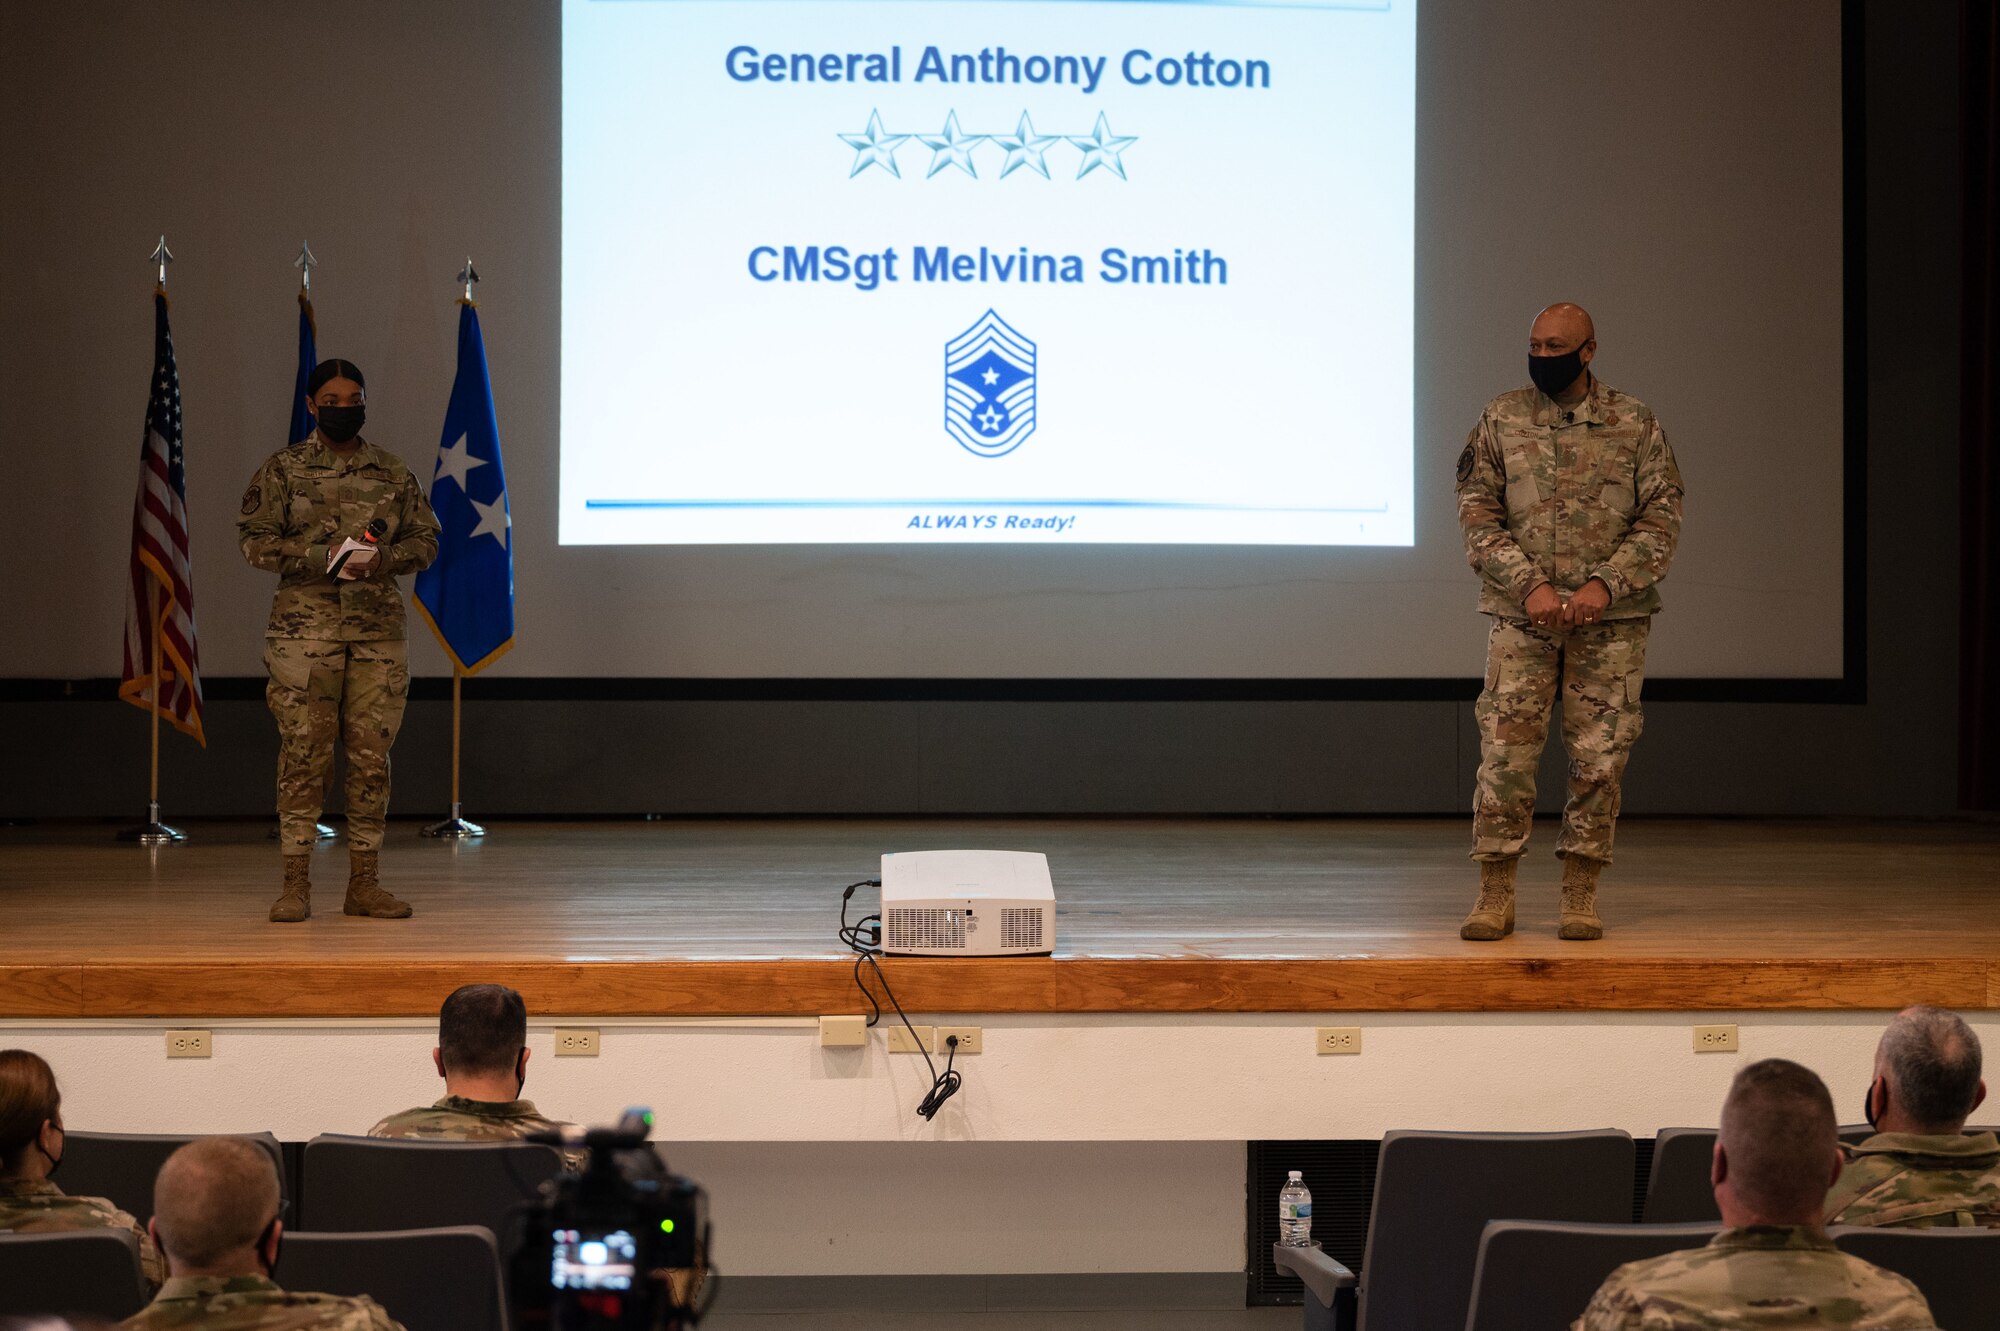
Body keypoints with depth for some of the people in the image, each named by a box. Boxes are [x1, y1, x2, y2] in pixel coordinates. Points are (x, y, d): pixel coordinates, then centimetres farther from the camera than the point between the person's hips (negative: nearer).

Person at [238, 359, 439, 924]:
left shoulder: (393, 474, 12)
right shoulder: (282, 470, 4)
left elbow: (425, 538, 12)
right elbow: (256, 540, -3)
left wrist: (385, 558, -9)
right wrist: (324, 558, -15)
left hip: (378, 629, 3)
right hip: (304, 629, -3)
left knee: (372, 755, 3)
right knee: (303, 754, -4)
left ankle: (364, 882, 10)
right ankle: (296, 884, 1)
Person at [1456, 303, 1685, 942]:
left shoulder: (1636, 425, 3)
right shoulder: (1501, 420, 4)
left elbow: (1661, 521, 0)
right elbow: (1477, 515, 0)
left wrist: (1603, 584, -14)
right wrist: (1530, 585, -12)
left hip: (1611, 622, 0)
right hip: (1522, 617, 0)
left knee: (1599, 758, 2)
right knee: (1505, 752, -4)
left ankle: (1581, 895, 12)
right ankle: (1494, 894, 5)